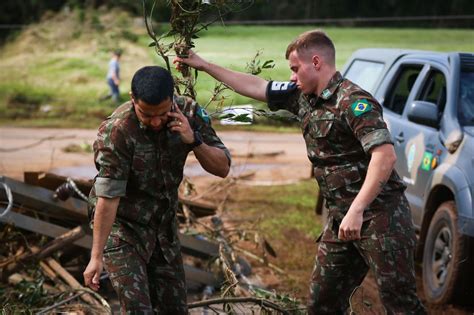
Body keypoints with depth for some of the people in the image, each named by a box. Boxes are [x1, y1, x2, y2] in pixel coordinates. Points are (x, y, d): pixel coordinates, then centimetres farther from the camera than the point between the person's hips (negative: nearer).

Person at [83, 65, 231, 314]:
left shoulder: (188, 113, -11)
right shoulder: (116, 131, -26)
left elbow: (222, 168, -8)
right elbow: (108, 196, -25)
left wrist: (194, 140, -26)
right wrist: (96, 257, -25)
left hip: (164, 224, 5)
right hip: (121, 225, -5)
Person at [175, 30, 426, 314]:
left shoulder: (353, 101, -16)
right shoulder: (304, 97, 11)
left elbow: (385, 155, -25)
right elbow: (255, 86, 21)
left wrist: (356, 211, -27)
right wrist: (203, 65, 24)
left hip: (379, 213, -9)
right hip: (342, 217, 9)